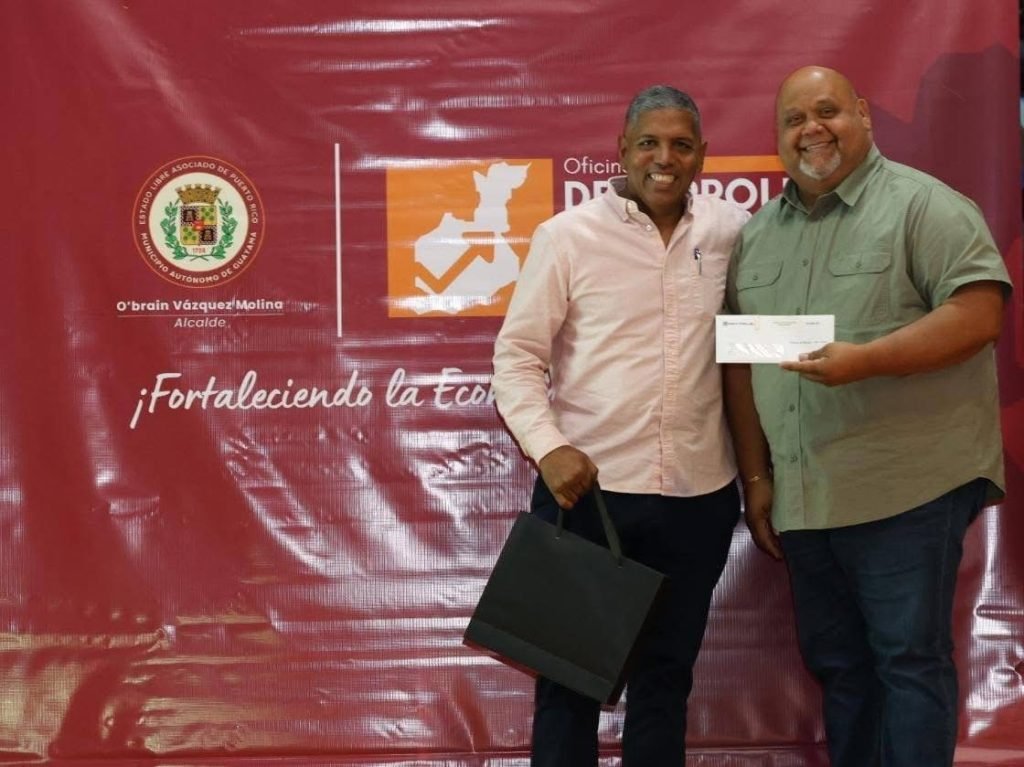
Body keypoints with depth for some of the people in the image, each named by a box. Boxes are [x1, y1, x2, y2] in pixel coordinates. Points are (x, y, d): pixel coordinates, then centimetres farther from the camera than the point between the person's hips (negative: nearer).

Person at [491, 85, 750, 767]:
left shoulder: (733, 230, 3)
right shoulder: (566, 236, -5)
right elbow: (517, 356, -3)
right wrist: (547, 448, -17)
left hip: (699, 495, 3)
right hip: (585, 488, -2)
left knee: (667, 671, 15)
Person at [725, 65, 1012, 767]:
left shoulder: (923, 205, -6)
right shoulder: (757, 234, 14)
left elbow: (980, 313, -15)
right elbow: (742, 362, 15)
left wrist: (865, 359, -25)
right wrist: (758, 477, 11)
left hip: (907, 490, -6)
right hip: (802, 497, 7)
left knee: (909, 660, -1)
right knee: (836, 663, 15)